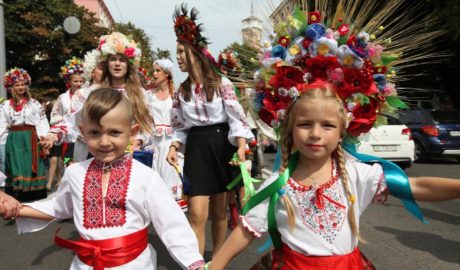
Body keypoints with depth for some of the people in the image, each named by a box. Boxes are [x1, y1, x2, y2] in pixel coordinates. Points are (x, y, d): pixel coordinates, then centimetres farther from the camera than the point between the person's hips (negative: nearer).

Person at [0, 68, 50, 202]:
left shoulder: (34, 103, 0)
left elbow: (42, 123, -5)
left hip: (30, 139, -2)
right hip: (14, 140, 2)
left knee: (31, 167, 2)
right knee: (16, 168, 5)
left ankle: (33, 194, 10)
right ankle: (16, 195, 12)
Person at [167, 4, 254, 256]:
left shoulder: (221, 84, -5)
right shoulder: (182, 90, 8)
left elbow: (236, 117, -10)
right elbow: (180, 126, 13)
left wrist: (241, 147, -23)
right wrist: (174, 146, -4)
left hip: (222, 146, -2)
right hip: (196, 148, 2)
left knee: (219, 211, 11)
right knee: (197, 214, -8)